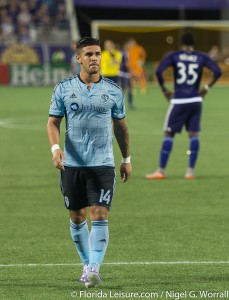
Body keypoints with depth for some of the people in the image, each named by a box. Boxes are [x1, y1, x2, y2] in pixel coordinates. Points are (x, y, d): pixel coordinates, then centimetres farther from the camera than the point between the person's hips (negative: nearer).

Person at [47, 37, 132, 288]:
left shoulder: (113, 91, 4)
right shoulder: (64, 89, 1)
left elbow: (120, 125, 14)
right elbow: (53, 121, 3)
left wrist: (126, 159, 16)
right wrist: (55, 147, -14)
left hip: (102, 164, -1)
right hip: (72, 164, 1)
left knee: (99, 217, -13)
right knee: (77, 218, 9)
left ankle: (94, 268, -17)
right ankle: (87, 264, 25)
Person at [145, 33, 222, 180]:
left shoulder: (174, 56, 1)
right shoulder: (202, 57, 4)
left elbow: (159, 71, -11)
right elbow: (218, 71, -4)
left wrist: (164, 89, 1)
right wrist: (207, 88, 6)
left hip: (178, 101, -1)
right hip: (195, 100, 1)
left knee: (169, 134, 5)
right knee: (193, 134, 8)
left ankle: (161, 171, 4)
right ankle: (191, 171, 4)